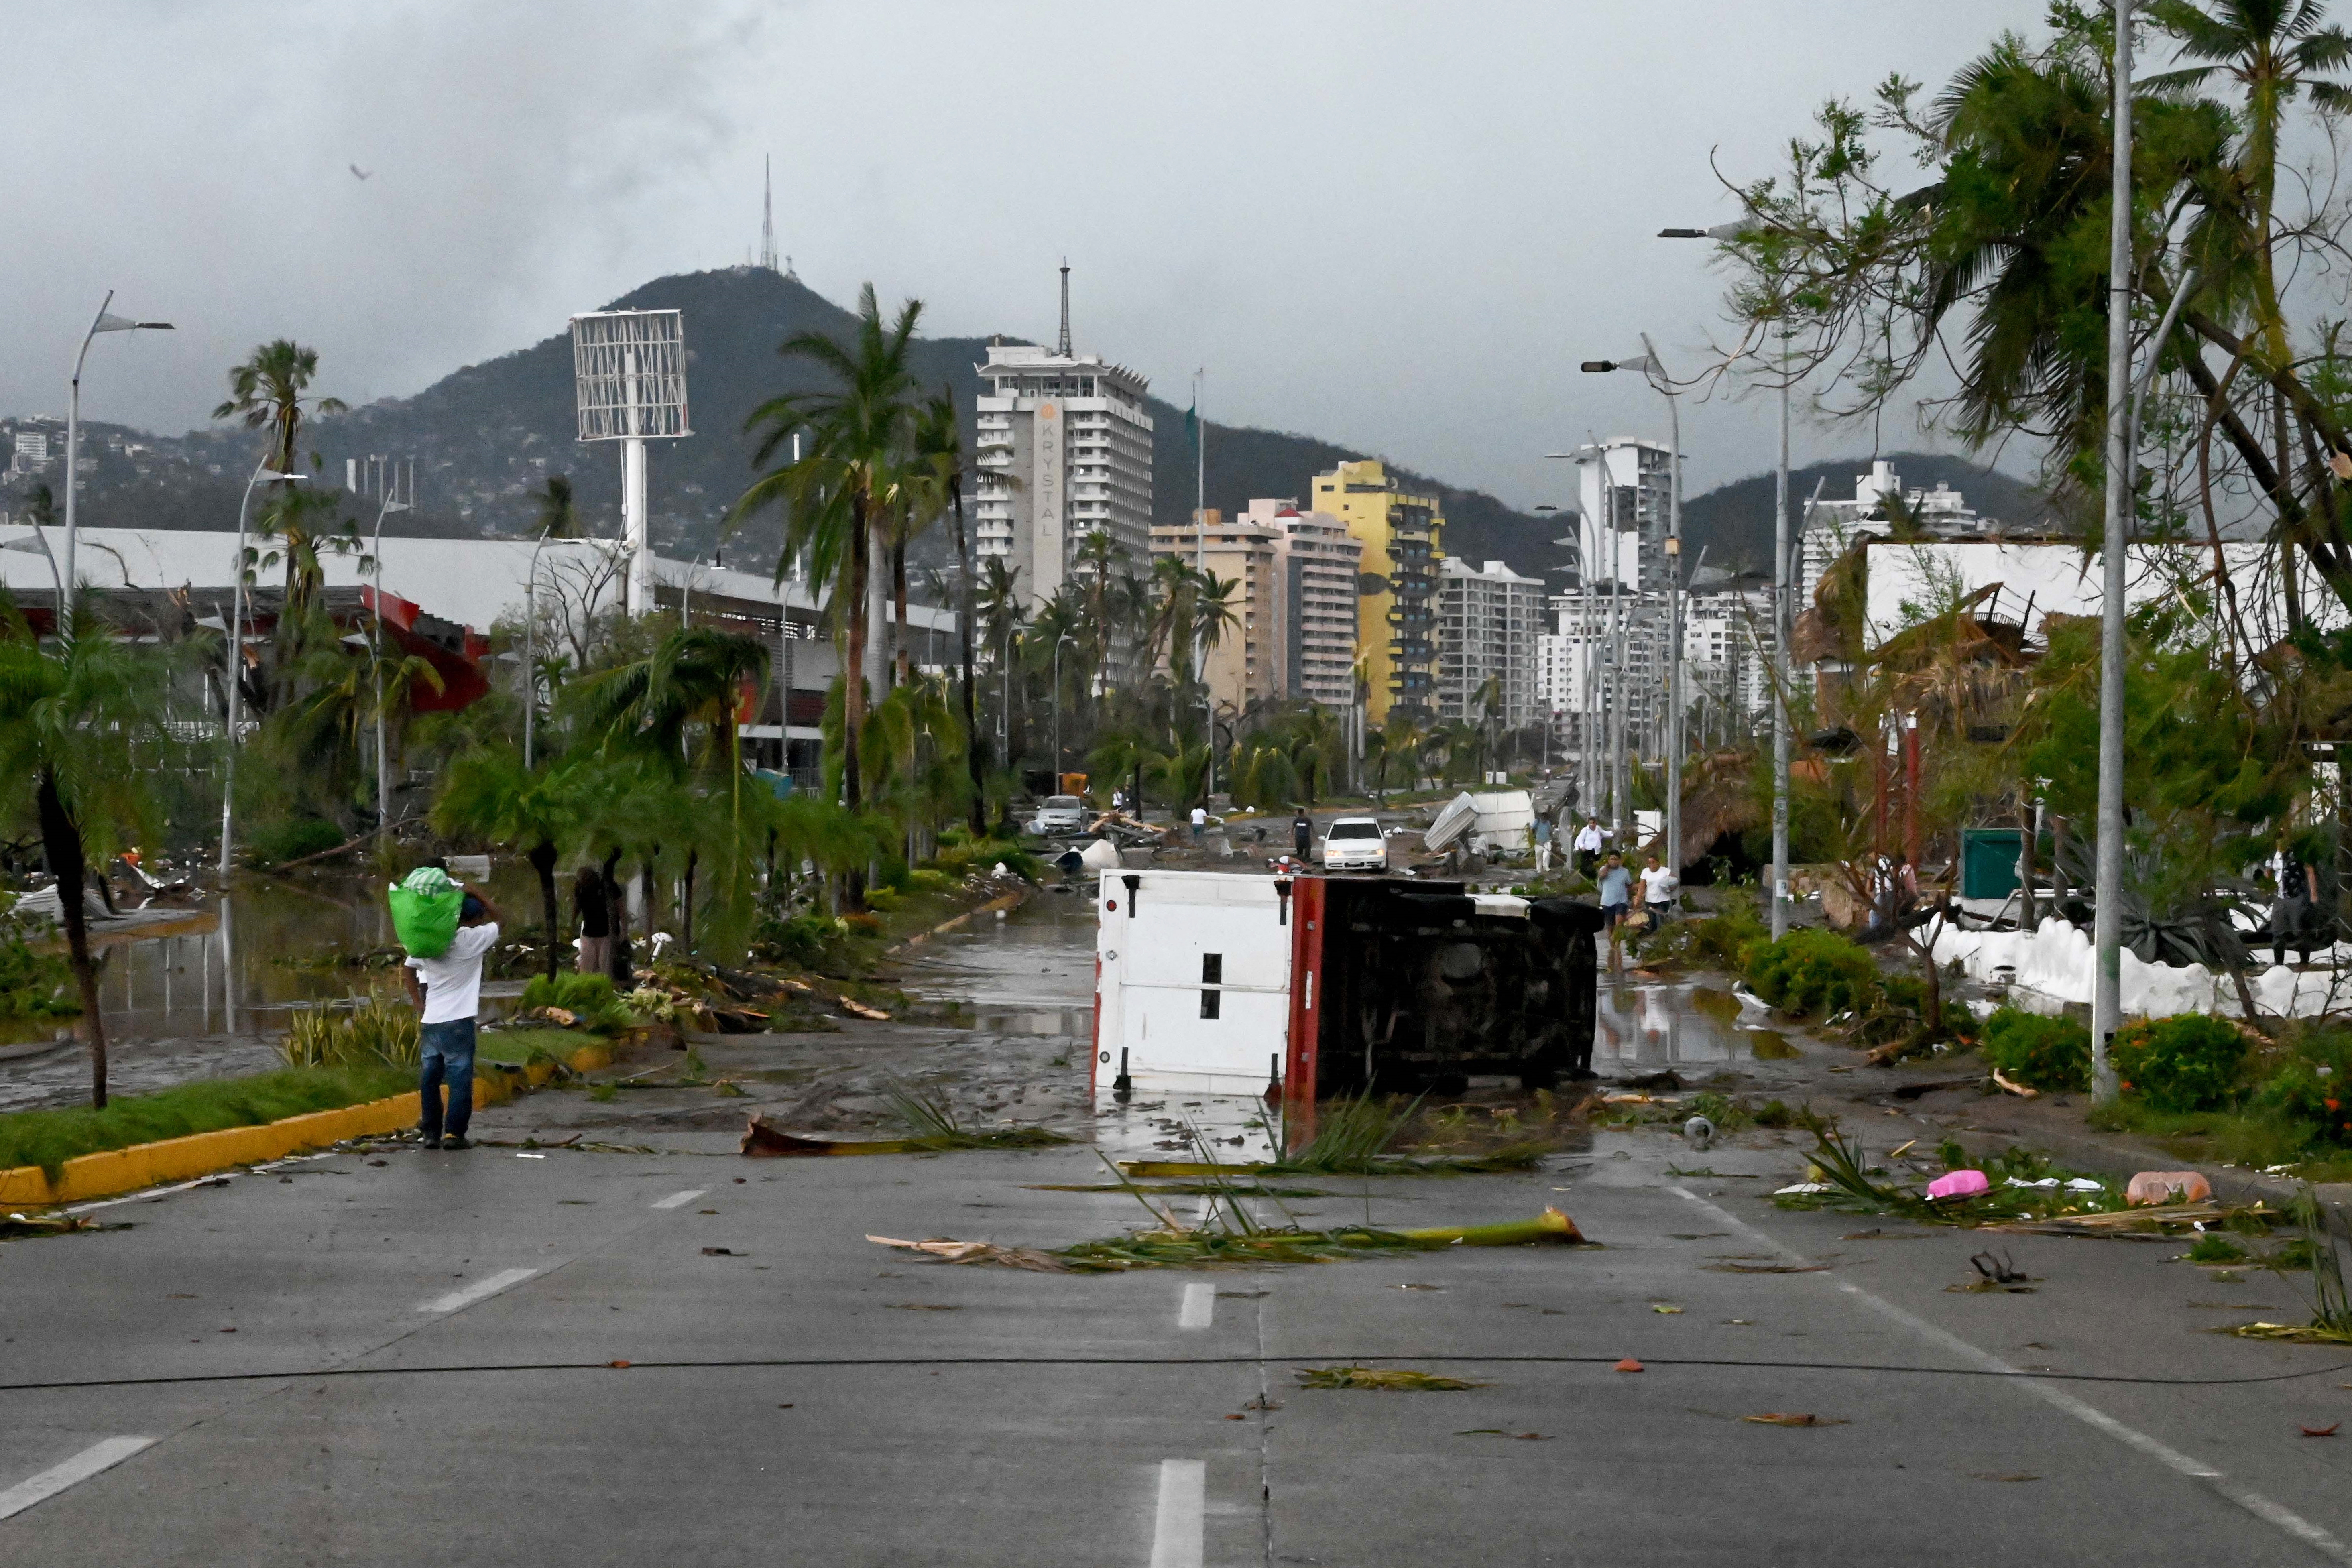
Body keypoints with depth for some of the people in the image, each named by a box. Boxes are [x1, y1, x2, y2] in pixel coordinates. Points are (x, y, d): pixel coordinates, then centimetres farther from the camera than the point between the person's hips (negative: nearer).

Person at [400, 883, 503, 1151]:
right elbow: (498, 918, 5)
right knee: (461, 1077, 0)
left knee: (430, 1077, 11)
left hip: (430, 1020, 5)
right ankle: (454, 1133, -3)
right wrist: (474, 893, 5)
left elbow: (408, 973, 12)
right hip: (458, 1021, -5)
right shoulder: (472, 939, -9)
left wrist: (420, 1006, 14)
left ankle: (430, 1132, 14)